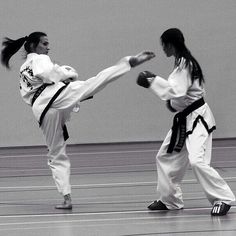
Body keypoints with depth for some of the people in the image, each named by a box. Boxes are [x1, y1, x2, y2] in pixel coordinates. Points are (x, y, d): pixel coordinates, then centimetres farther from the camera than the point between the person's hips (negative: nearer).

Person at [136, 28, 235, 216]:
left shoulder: (185, 64, -19)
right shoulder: (181, 63, 11)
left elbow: (177, 91, -29)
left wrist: (153, 81, -25)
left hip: (197, 118, -11)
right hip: (184, 119, 11)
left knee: (197, 161, -23)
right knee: (166, 157, 16)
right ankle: (170, 200, 28)